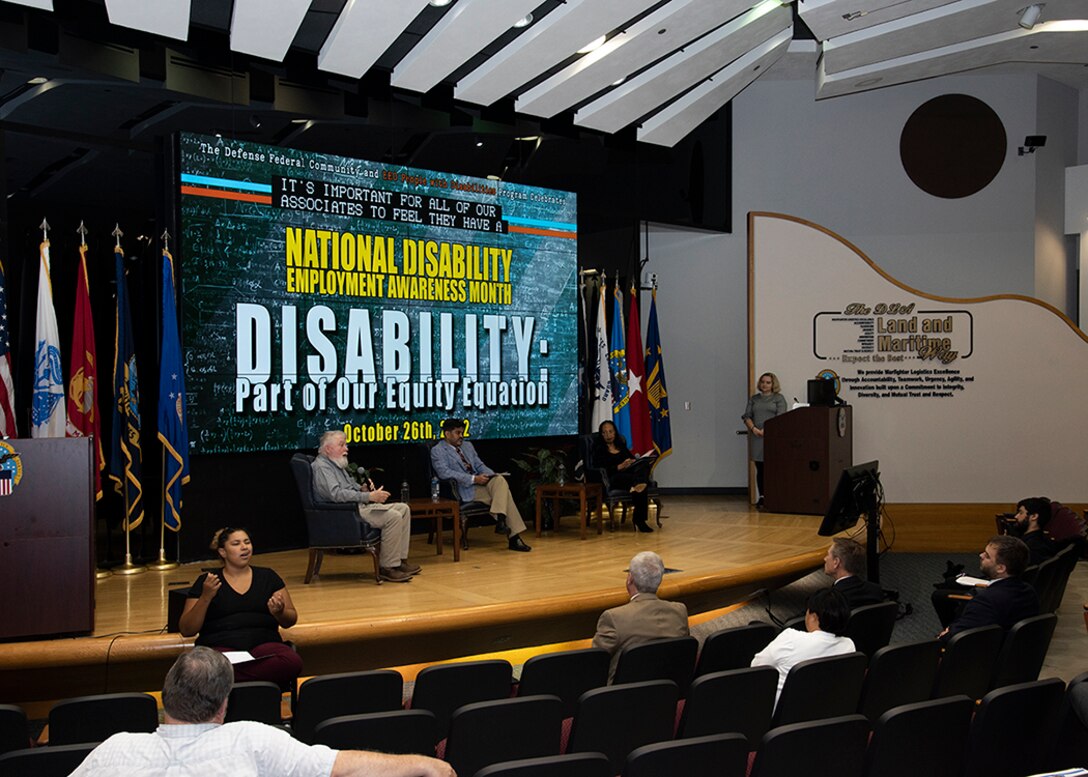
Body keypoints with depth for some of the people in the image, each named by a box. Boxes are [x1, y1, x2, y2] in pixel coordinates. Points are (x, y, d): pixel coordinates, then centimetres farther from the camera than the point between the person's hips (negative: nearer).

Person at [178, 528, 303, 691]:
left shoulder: (267, 576, 17)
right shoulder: (206, 581, 12)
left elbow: (291, 620, 18)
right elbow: (186, 631, 6)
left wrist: (279, 613, -6)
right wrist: (205, 598, -9)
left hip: (263, 644, 4)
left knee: (292, 662, -34)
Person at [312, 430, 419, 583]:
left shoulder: (337, 465, 22)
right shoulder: (321, 466, -11)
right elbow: (336, 494, -25)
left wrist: (363, 489, 5)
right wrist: (369, 496, -27)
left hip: (359, 506, 11)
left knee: (403, 508, 3)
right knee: (393, 517, -24)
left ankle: (400, 560, 1)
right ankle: (387, 567, -18)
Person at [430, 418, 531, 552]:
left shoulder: (468, 446, 24)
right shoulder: (437, 451, 0)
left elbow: (480, 465, 20)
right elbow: (444, 473, -15)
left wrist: (493, 476, -3)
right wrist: (474, 479, -21)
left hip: (480, 482, 7)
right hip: (464, 490, -7)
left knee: (500, 481, -25)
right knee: (502, 494, -22)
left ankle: (500, 520, -34)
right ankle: (514, 537, -23)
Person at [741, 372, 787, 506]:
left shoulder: (779, 398, 5)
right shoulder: (754, 398, 17)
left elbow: (780, 418, -6)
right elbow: (747, 416, 10)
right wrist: (753, 428, -9)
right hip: (757, 438, 4)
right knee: (760, 469, 5)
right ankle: (762, 497, 8)